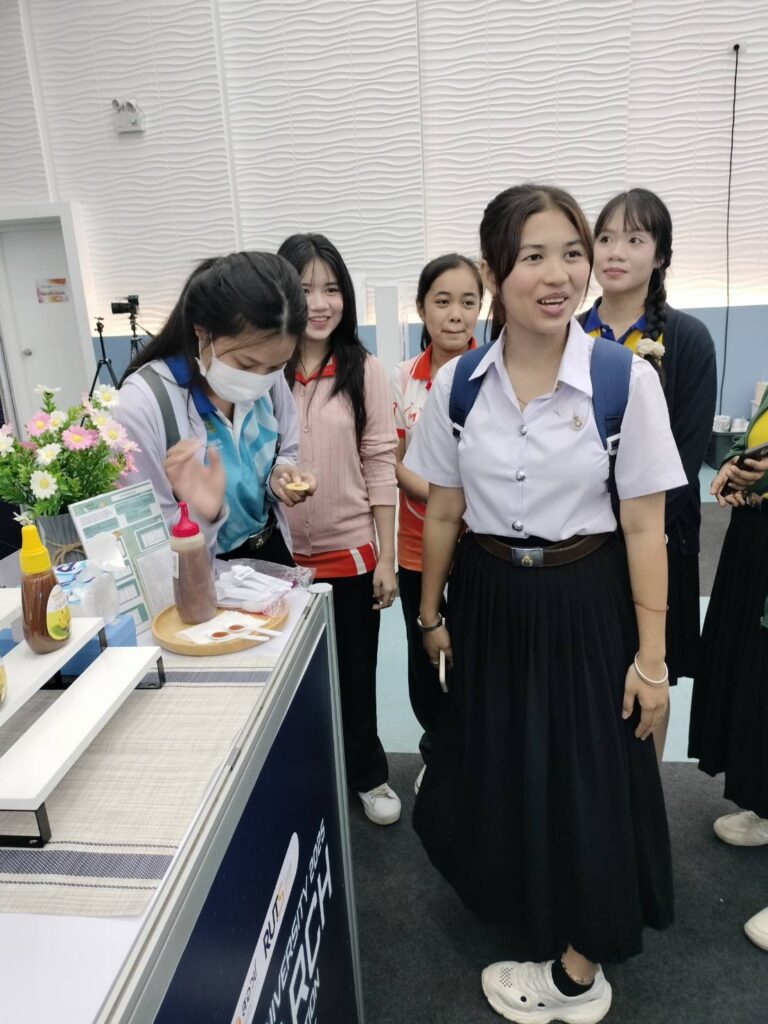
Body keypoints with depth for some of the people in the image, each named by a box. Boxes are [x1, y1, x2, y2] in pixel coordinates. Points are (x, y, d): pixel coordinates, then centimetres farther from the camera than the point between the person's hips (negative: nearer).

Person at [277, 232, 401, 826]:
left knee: (355, 673, 16)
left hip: (352, 554, -1)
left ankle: (368, 776, 39)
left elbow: (380, 468, -5)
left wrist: (387, 559, -5)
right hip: (284, 556, 1)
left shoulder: (364, 372, -5)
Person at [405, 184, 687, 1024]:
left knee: (588, 780, 10)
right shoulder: (457, 384, -5)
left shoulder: (626, 378, -13)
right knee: (495, 770, 19)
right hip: (490, 601, 3)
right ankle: (528, 910, 52)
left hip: (586, 603, -2)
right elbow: (443, 512, 3)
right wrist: (431, 615, 8)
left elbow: (644, 527, -9)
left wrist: (651, 656, -7)